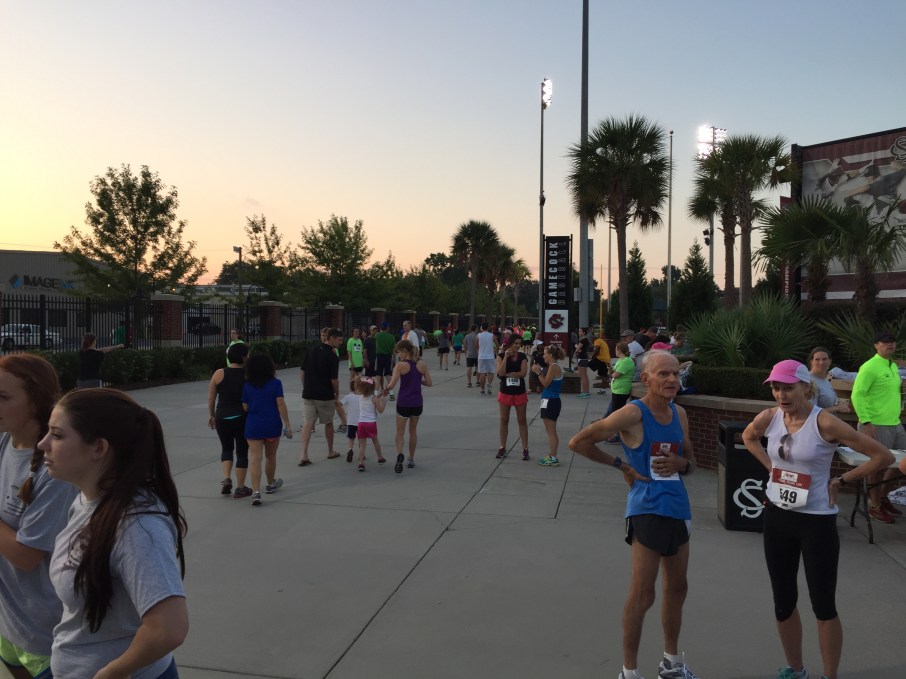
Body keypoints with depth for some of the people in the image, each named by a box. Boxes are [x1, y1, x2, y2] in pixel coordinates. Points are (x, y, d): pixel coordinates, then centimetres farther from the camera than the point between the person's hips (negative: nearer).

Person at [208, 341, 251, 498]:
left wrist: (211, 415, 15)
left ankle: (226, 478, 4)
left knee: (226, 449, 21)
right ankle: (240, 488, 13)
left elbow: (211, 398, 1)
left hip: (222, 417, 2)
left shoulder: (219, 373, -3)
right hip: (242, 418, -2)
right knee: (242, 452, 8)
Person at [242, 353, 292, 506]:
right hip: (272, 425, 0)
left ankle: (256, 492, -15)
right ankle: (270, 484, 37)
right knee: (271, 456, 18)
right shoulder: (275, 383, -4)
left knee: (255, 459, -3)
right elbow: (281, 404, -9)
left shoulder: (247, 386, 1)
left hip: (253, 426, 0)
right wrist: (287, 425, -7)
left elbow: (245, 408, 1)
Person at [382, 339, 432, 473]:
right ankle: (411, 459, 28)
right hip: (417, 403, 3)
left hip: (403, 403, -3)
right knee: (413, 430, 21)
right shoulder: (422, 364, -1)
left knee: (400, 432, 9)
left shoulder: (401, 365, -13)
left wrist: (385, 390, 3)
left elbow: (391, 385, -17)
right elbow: (428, 383, 2)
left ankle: (399, 454, -17)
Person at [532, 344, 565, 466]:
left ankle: (553, 458, 0)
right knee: (550, 431, 16)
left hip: (550, 401, -10)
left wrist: (538, 372, -12)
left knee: (551, 431, -5)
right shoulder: (554, 366, 14)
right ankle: (551, 455, 23)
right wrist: (540, 370, 11)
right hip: (551, 401, 10)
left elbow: (546, 383, -17)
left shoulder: (553, 367, -16)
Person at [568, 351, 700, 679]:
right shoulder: (633, 413, -15)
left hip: (678, 507, 8)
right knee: (642, 596, -2)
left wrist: (682, 463, -7)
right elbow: (578, 442, -16)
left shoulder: (679, 414, 6)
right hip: (648, 509, -8)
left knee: (677, 589, 19)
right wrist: (621, 466, -11)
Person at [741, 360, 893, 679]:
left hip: (816, 521, -5)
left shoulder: (825, 423, -18)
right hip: (776, 517, 5)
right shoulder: (768, 418, -4)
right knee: (783, 602, 15)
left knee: (823, 605, 4)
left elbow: (883, 456, -15)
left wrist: (842, 481, -9)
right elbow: (748, 437, 20)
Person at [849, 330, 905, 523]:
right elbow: (857, 395, -18)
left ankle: (881, 494, 29)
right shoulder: (869, 367, -13)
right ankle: (875, 506, 15)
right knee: (878, 465, 0)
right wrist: (866, 422, -23)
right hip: (876, 425, -8)